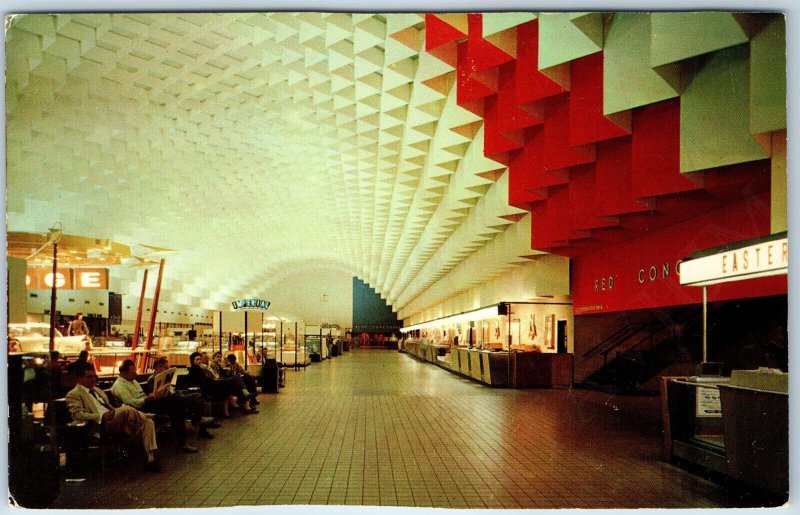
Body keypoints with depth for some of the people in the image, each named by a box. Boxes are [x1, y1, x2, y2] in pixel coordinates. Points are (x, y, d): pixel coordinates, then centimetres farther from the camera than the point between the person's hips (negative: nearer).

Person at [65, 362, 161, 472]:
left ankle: (151, 458, -20)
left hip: (116, 423, 9)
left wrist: (114, 413, 11)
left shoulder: (97, 390, 30)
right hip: (101, 425, -8)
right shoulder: (73, 395, 4)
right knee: (126, 409, -36)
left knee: (147, 422, -13)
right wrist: (102, 416, -25)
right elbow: (77, 415, -12)